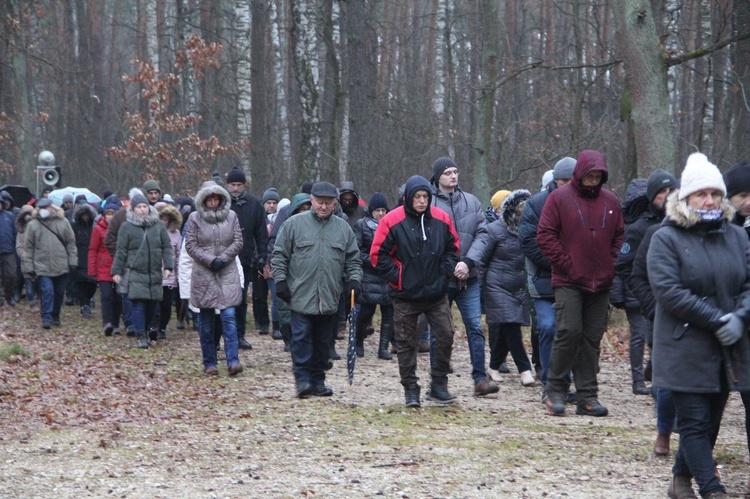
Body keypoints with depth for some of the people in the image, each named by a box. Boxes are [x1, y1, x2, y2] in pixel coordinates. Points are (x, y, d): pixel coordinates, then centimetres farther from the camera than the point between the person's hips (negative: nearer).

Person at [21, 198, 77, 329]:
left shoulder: (63, 222, 3)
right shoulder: (33, 225, -1)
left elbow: (71, 243, 7)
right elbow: (28, 248, 2)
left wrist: (72, 261, 2)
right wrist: (29, 267, -2)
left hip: (61, 266, 2)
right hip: (42, 267, -2)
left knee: (59, 293, 11)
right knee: (47, 292, -13)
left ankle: (55, 316, 27)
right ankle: (46, 318, -8)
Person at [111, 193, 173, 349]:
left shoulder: (158, 225, 9)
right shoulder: (127, 227, 2)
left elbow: (167, 247, 10)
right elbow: (121, 251, 4)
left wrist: (168, 266, 0)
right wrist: (116, 271, 2)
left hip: (155, 273, 3)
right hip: (135, 272, -3)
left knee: (152, 304, 5)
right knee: (138, 303, -11)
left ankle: (144, 330, 21)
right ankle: (141, 336, -9)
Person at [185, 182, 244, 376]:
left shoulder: (231, 216, 6)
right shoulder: (195, 218, 1)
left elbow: (238, 242, 4)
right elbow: (190, 245, -1)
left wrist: (222, 258, -10)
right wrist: (210, 260, -11)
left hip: (227, 273, 0)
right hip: (203, 274, 0)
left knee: (229, 317, -9)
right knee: (206, 321, 5)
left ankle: (233, 362, -13)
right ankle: (209, 364, 12)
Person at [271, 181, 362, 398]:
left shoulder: (343, 228, 10)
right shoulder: (294, 224, 1)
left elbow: (353, 259, 14)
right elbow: (279, 255, 3)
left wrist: (354, 279, -1)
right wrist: (280, 281, -4)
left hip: (330, 299, 3)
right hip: (301, 297, -3)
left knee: (323, 342, 9)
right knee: (302, 339, -7)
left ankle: (318, 380, 16)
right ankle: (303, 378, -3)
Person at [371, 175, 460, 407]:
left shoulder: (441, 219, 1)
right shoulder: (392, 221, -9)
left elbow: (453, 247, 14)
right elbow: (378, 254, -5)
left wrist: (446, 271, 1)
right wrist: (396, 276, -9)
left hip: (437, 293, 3)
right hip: (405, 295, -3)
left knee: (445, 336, 0)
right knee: (407, 343, 4)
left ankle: (438, 386, 12)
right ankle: (410, 390, 13)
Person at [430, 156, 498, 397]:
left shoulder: (471, 201, 6)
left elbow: (482, 234, 3)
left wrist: (468, 262, -11)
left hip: (469, 278, 3)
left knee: (475, 327, 2)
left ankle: (480, 378, 6)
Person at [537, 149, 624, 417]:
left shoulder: (611, 201, 10)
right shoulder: (559, 198, -2)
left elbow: (619, 236, 17)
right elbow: (545, 235, -4)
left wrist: (610, 265, 5)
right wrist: (566, 264, -9)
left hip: (601, 284, 4)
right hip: (569, 282, -4)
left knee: (592, 338, 6)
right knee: (568, 332, -11)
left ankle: (587, 397, 11)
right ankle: (555, 391, 1)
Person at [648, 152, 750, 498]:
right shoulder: (666, 239, -5)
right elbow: (667, 290, -15)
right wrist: (716, 320, -18)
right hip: (686, 350, -5)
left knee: (710, 421, 12)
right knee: (696, 422, -5)